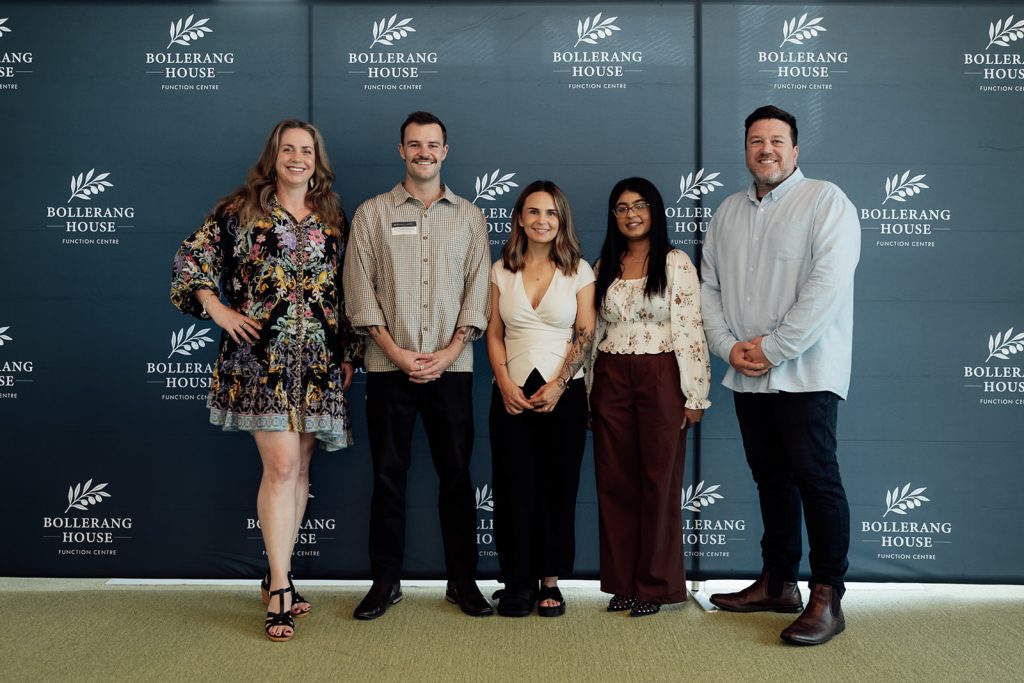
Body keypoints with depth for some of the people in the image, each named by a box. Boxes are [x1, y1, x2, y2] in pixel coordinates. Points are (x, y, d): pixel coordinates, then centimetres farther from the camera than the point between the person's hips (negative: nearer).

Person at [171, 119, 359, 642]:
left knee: (299, 467, 9)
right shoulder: (240, 210, 3)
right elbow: (190, 257, 5)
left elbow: (346, 290, 15)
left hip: (320, 361, 4)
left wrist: (349, 352, 10)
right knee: (281, 464, -11)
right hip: (262, 357, -4)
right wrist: (219, 311, -6)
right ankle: (281, 589, -3)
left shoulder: (332, 219, 12)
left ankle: (277, 575, 22)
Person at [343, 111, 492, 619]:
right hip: (388, 367, 0)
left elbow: (478, 291, 4)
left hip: (451, 366, 1)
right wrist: (396, 353, -9)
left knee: (456, 475, 4)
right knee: (388, 475, 4)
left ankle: (462, 580, 15)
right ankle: (385, 581, 15)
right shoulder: (372, 214, 7)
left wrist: (448, 353, -7)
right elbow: (360, 291, 1)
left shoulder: (468, 216, 10)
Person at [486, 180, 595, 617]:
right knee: (514, 487, 1)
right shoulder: (501, 271, 9)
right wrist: (505, 383, -7)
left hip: (564, 393, -1)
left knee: (558, 487, 3)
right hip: (512, 393, 1)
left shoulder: (579, 270, 4)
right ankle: (517, 581, 11)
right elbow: (494, 334, 7)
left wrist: (558, 385, -12)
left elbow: (586, 334, -1)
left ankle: (550, 580, 14)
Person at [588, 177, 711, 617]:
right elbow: (594, 332, 14)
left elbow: (690, 330, -6)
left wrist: (694, 395, -10)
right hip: (611, 379, 4)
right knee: (614, 482, 6)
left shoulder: (675, 263, -2)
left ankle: (655, 585, 14)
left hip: (660, 378, -4)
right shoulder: (605, 267, 12)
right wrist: (588, 393, 10)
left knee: (659, 482, 2)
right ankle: (622, 582, 18)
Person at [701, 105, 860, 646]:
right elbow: (709, 286, 13)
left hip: (804, 372, -6)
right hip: (747, 377, 6)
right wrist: (728, 346, -3)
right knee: (772, 479, 13)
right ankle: (777, 583, 23)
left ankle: (826, 599, 1)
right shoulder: (728, 212, 15)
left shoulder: (825, 201, -4)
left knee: (815, 479, -7)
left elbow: (827, 283, -15)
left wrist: (772, 348, -16)